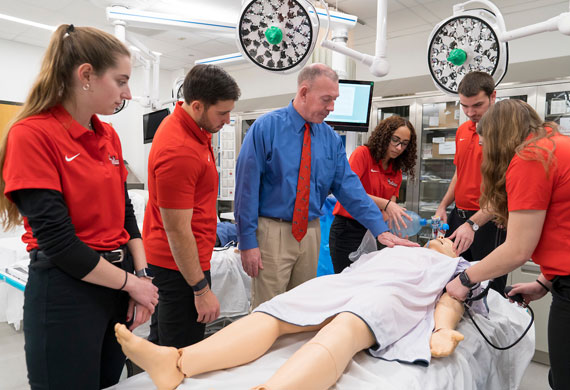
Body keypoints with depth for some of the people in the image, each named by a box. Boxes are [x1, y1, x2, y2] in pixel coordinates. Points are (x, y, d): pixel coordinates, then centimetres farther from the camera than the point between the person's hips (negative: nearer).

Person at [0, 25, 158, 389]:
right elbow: (56, 239, -18)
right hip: (65, 293, -6)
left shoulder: (108, 135, 6)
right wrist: (131, 283, -11)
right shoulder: (32, 134, -14)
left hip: (118, 284, 7)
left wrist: (142, 275, -2)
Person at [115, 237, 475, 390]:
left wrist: (443, 329, -9)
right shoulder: (397, 251, 41)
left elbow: (451, 301, 10)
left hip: (397, 293, -4)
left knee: (345, 328, -39)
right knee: (276, 311, -21)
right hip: (346, 280, 5)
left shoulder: (455, 267, 31)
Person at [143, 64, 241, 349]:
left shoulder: (192, 126, 4)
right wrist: (201, 290, -18)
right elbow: (177, 231, -24)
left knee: (161, 337, 23)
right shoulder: (179, 152, -27)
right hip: (181, 262, -10)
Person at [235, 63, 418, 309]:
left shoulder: (331, 138, 5)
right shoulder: (266, 128, -8)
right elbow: (247, 186, -10)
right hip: (272, 231, -4)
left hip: (311, 232, 5)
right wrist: (247, 241, -12)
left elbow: (348, 186, 3)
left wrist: (380, 229, -6)